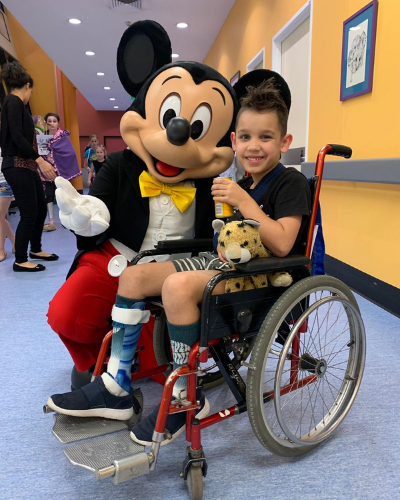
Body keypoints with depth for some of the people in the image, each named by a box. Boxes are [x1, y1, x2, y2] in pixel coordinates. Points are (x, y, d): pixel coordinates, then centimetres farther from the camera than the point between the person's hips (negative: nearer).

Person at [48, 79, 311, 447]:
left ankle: (186, 398, -12)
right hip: (230, 264, 9)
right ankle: (115, 389, 3)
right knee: (133, 276, -2)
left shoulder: (291, 182, -7)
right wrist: (225, 245, -2)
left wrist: (243, 201, -19)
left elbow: (282, 244, -21)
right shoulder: (243, 184, 15)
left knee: (178, 285, -35)